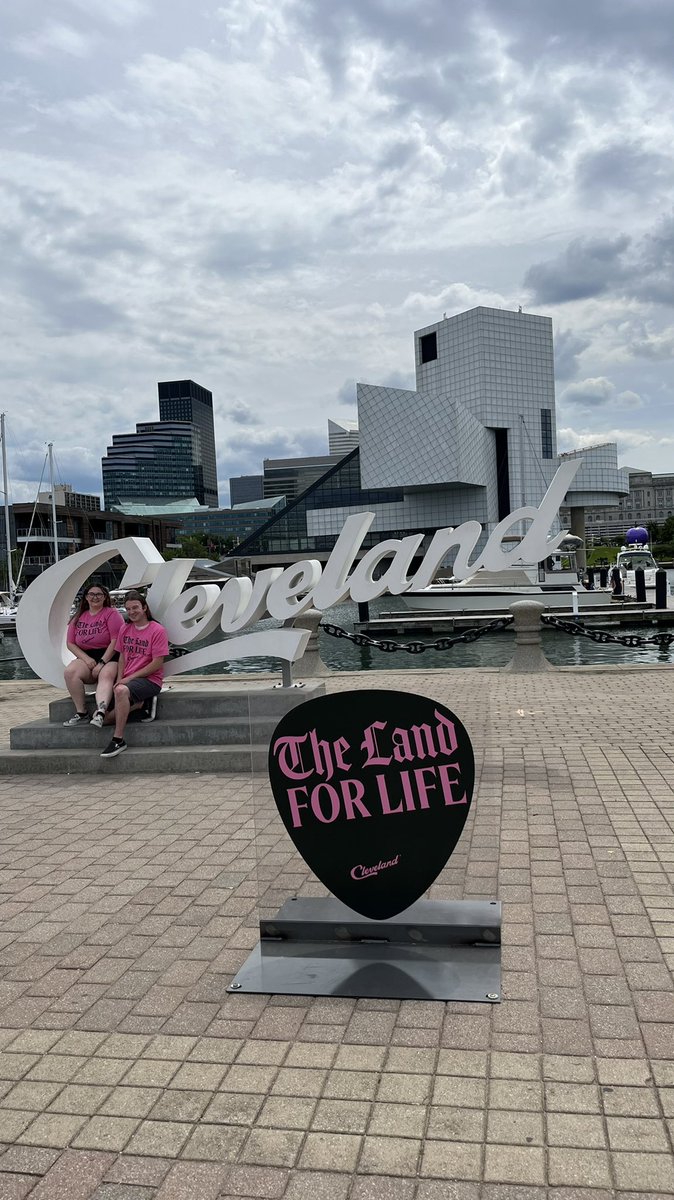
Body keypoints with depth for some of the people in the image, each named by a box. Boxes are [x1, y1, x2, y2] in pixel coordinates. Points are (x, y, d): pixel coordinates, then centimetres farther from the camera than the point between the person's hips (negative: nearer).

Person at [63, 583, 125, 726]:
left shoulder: (112, 614, 2)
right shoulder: (78, 618, 17)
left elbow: (116, 641, -8)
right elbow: (70, 643, 13)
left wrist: (102, 663, -15)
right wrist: (86, 659, -5)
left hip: (109, 657, -4)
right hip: (86, 657, 4)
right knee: (69, 672, -25)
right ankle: (81, 713, -24)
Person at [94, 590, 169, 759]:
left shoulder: (157, 630, -6)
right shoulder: (125, 630, 15)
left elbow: (157, 663, -11)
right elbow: (122, 657, 16)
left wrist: (129, 677, -14)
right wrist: (119, 679, -3)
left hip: (150, 680, -6)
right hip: (127, 679, 6)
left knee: (122, 690, -36)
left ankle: (118, 740, -28)